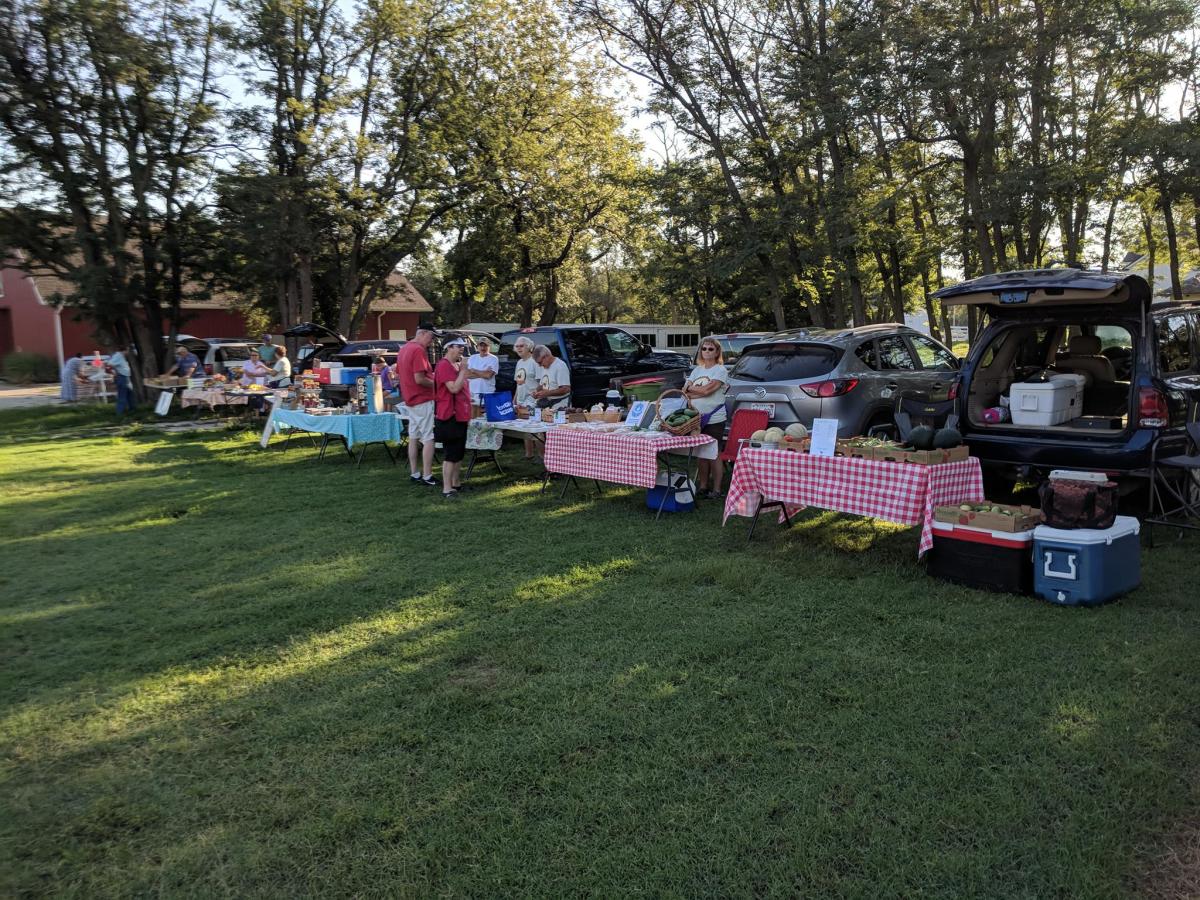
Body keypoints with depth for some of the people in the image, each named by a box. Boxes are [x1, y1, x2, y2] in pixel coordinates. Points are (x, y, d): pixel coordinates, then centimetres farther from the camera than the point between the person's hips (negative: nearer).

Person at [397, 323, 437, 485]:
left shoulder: (403, 349, 12)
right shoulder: (419, 350, -18)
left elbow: (398, 375, 20)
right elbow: (419, 379, -24)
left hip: (410, 399, 10)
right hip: (423, 400, -10)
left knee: (413, 437, 12)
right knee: (428, 438, -6)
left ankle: (415, 474, 17)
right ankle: (427, 477, -6)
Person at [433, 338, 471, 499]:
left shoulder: (456, 365, 15)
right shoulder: (444, 366, -15)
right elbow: (454, 388, -24)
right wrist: (463, 371, -17)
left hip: (460, 416, 10)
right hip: (450, 417, -10)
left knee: (459, 453, 15)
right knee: (450, 454, -9)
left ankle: (456, 483, 25)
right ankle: (447, 489, -7)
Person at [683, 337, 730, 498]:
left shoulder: (720, 370, -4)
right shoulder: (697, 369, 15)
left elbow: (707, 389, -17)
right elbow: (684, 391, 6)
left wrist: (690, 389, -3)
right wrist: (699, 392, -12)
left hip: (714, 419, -6)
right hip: (697, 417, 6)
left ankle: (716, 489, 5)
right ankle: (703, 486, 19)